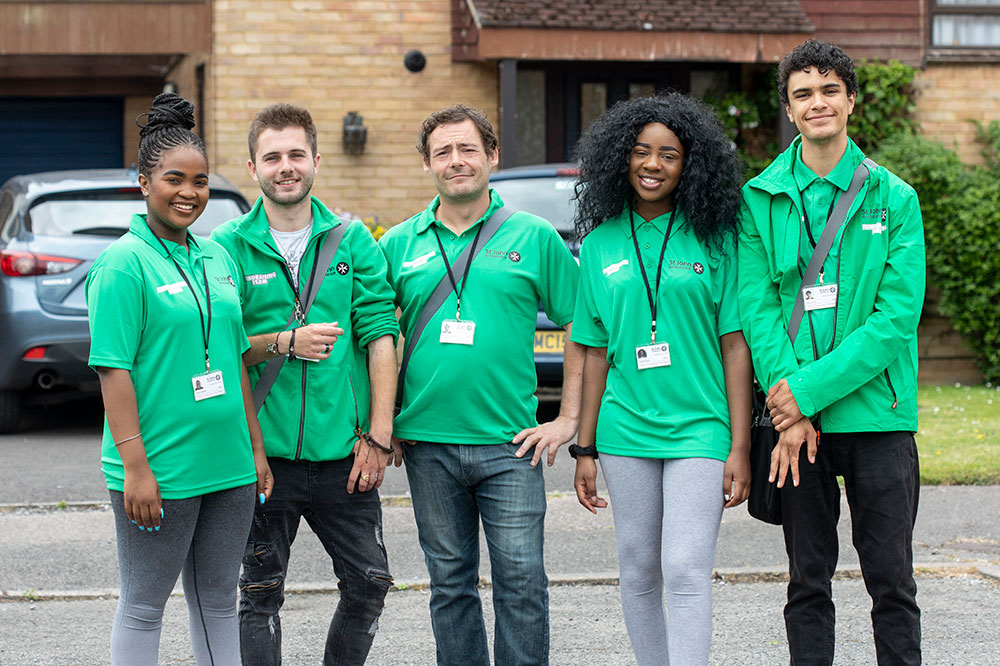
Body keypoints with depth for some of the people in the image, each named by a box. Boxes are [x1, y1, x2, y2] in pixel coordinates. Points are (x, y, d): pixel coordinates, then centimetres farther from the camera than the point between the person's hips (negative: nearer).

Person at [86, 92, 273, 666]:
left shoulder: (218, 258, 11)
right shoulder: (124, 262, -9)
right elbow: (114, 369, -14)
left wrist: (256, 447, 15)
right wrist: (135, 465, -19)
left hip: (229, 467, 6)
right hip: (159, 469, -6)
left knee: (218, 600, 14)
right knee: (144, 606, 4)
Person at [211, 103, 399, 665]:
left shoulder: (353, 240, 5)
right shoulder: (229, 246, 1)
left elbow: (381, 335, 0)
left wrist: (378, 435, -6)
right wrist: (285, 343, -16)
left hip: (344, 451, 2)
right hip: (265, 451, -2)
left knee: (369, 584, 6)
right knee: (261, 592, 6)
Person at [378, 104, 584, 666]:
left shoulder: (534, 237, 3)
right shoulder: (400, 244, 8)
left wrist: (569, 419, -1)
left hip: (509, 445, -2)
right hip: (427, 442, 2)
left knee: (522, 579, -4)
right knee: (451, 583, 9)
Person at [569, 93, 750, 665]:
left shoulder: (714, 238, 0)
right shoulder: (600, 244, 7)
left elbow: (736, 345, -2)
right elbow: (596, 351, 11)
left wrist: (741, 448, -7)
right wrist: (584, 449, 9)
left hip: (700, 427, -3)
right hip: (626, 430, 3)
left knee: (687, 572, -12)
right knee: (639, 574, 9)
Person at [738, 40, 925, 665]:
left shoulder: (894, 198, 2)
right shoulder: (760, 200, 5)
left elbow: (898, 314, -7)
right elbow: (757, 307, -2)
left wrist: (810, 389, -15)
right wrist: (790, 410, -15)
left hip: (877, 410, -1)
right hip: (798, 417, 1)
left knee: (892, 582, 3)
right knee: (808, 582, 8)